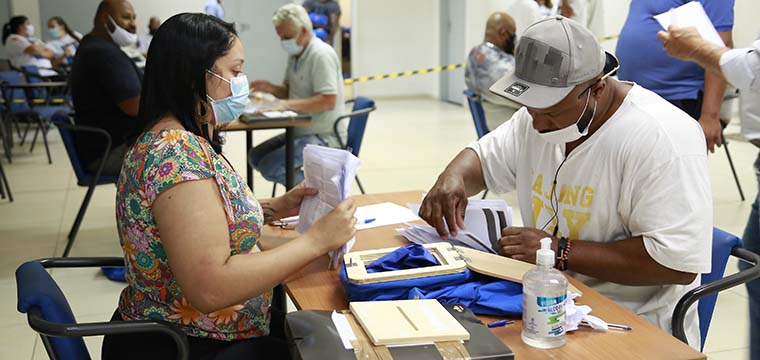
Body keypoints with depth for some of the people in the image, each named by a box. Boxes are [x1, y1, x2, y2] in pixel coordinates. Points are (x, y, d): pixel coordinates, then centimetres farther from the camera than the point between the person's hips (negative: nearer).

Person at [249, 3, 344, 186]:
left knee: (269, 167, -20)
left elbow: (328, 101, -27)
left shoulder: (321, 55, -19)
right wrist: (271, 88, -1)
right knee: (255, 156, 8)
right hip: (301, 131, 10)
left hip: (325, 137, -10)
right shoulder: (296, 54, 10)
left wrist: (287, 105, -30)